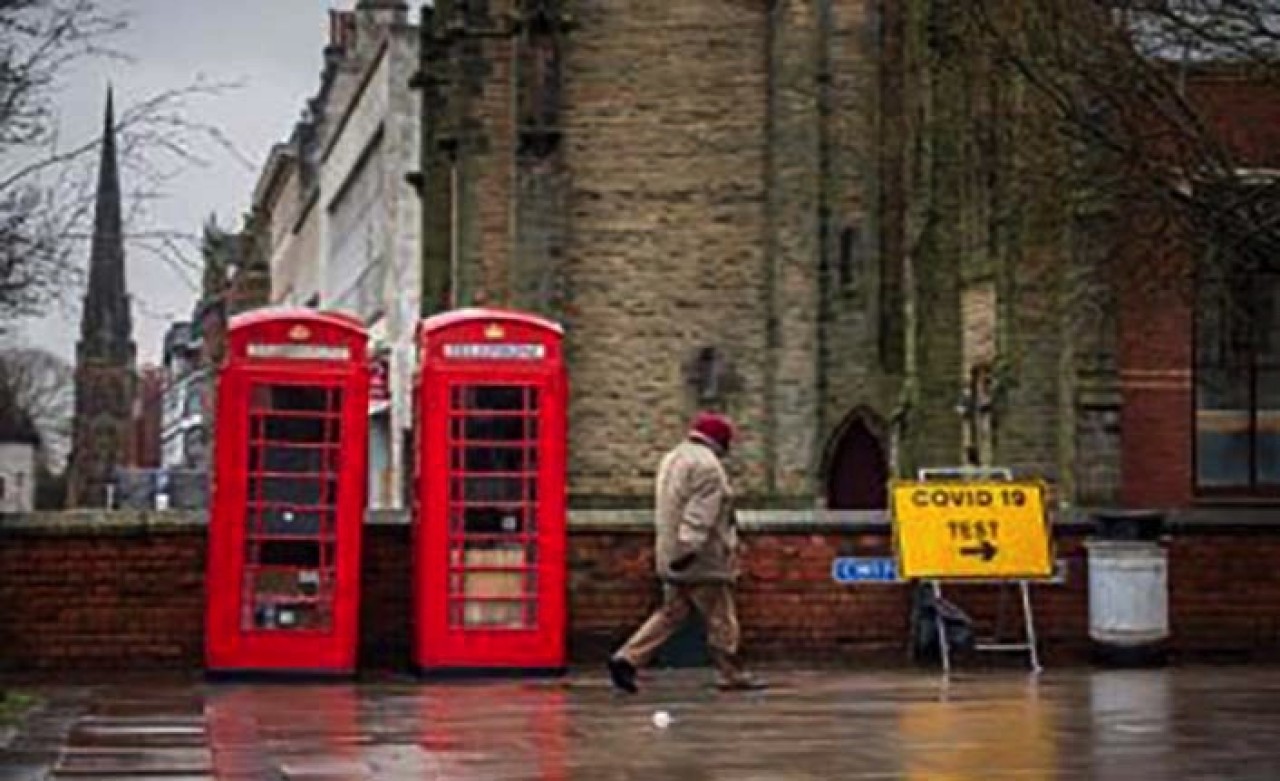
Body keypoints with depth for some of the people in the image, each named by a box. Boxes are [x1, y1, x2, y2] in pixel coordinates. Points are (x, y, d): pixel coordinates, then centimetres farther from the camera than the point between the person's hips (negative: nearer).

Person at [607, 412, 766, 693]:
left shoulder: (672, 458, 18)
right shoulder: (707, 464, -13)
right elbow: (700, 513, -23)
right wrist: (690, 547, -29)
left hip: (672, 556, 9)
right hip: (703, 559, -9)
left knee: (671, 613, 10)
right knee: (721, 618, 1)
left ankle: (627, 659, 0)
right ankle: (731, 674, 8)